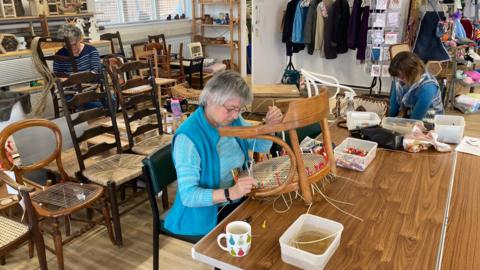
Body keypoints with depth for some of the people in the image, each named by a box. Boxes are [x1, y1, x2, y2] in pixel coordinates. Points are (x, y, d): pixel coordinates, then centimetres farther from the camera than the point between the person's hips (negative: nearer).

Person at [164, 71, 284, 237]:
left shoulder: (233, 121, -3)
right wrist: (230, 193, -41)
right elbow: (188, 195, -27)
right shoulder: (188, 137, -25)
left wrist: (270, 125, -10)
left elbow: (262, 146, 11)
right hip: (206, 214, -7)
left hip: (238, 202, 7)